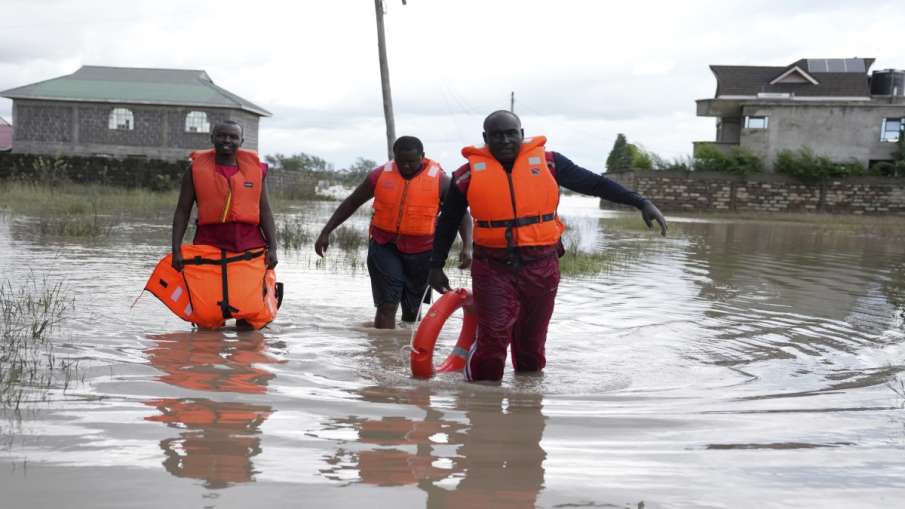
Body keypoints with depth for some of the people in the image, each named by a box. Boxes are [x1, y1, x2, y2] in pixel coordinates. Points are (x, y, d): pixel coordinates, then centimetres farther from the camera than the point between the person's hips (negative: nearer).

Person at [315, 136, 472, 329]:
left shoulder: (439, 180, -8)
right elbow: (352, 202, 6)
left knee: (412, 310, 14)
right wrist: (326, 232, 2)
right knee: (387, 306, -13)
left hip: (421, 251, 0)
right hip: (385, 247, 0)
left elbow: (462, 213, -5)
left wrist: (467, 246, -21)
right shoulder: (380, 175, -4)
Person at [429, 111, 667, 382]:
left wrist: (642, 203, 1)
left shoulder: (547, 162, 2)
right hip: (493, 268, -1)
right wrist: (436, 266, 13)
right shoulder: (470, 173, 1)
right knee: (492, 340, -11)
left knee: (532, 342, 13)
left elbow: (594, 183, 6)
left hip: (541, 267, 2)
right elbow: (448, 222, 12)